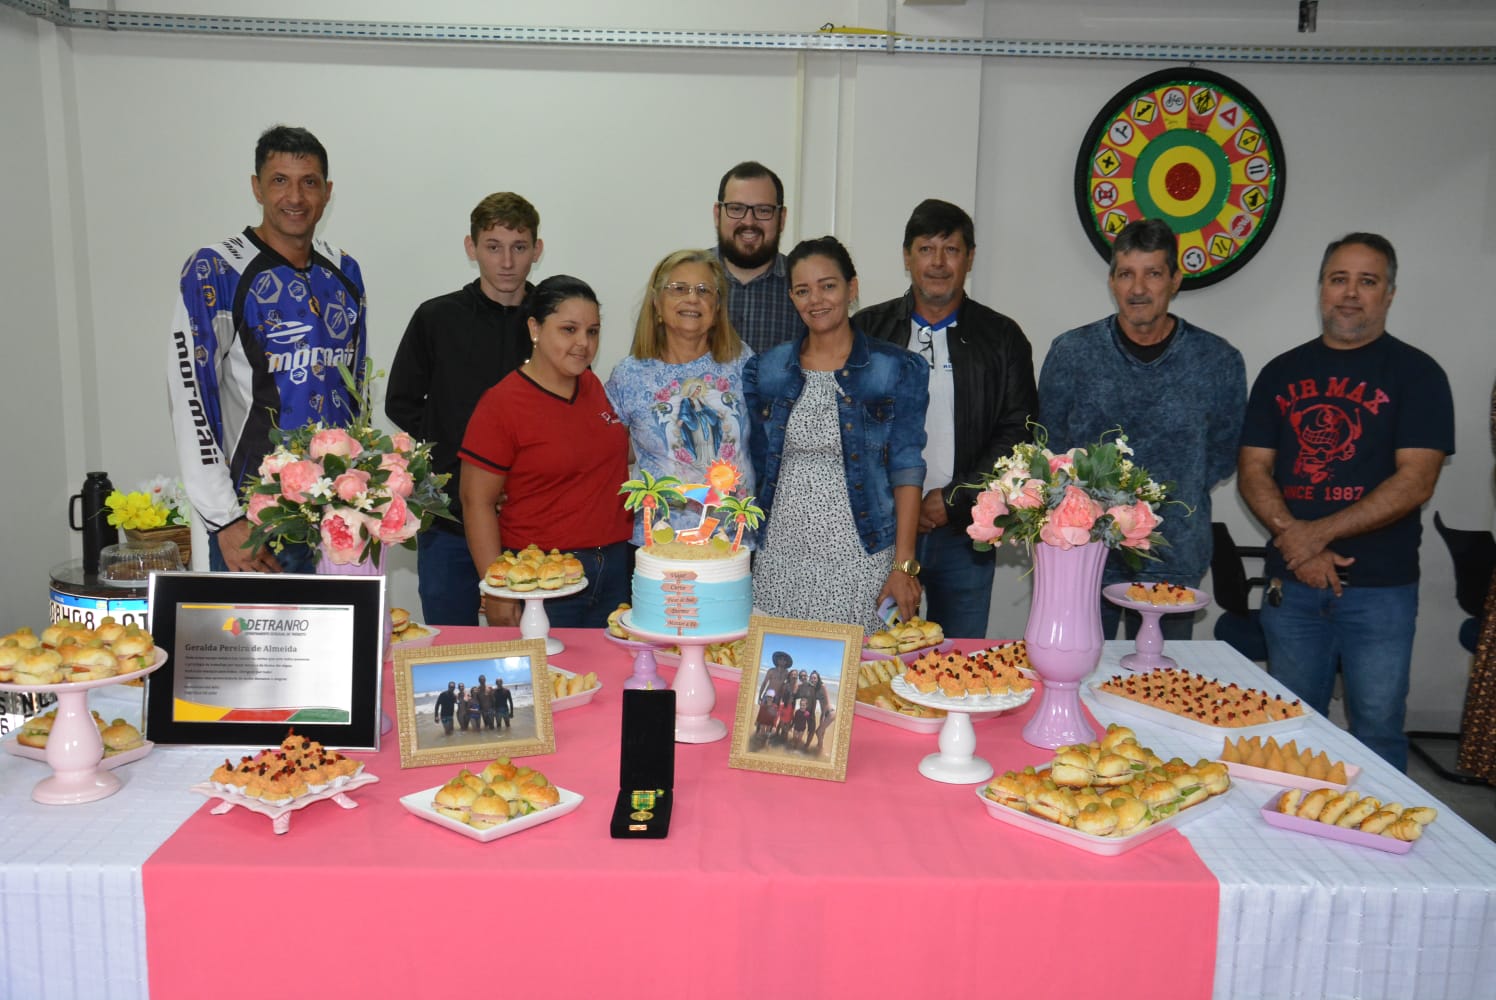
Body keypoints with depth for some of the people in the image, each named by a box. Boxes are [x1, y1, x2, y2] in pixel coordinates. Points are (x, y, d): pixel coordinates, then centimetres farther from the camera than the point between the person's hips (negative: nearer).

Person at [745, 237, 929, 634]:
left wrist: (904, 566, -9)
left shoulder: (898, 370, 0)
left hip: (862, 560, -2)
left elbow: (906, 470, -3)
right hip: (780, 560, 3)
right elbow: (753, 466, 13)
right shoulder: (765, 370, 8)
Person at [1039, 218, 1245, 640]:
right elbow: (1050, 449, 6)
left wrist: (1172, 503, 0)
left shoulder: (1219, 362, 0)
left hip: (1172, 563, 1)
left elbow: (1221, 455, 9)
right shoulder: (1071, 352, -1)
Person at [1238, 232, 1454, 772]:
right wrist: (1296, 546, -10)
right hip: (1292, 583, 3)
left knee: (1377, 730, 2)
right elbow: (1252, 472, 4)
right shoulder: (1282, 373, 9)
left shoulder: (1416, 374, -1)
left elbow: (1415, 481, -10)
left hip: (1380, 586, -3)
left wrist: (1319, 533, -15)